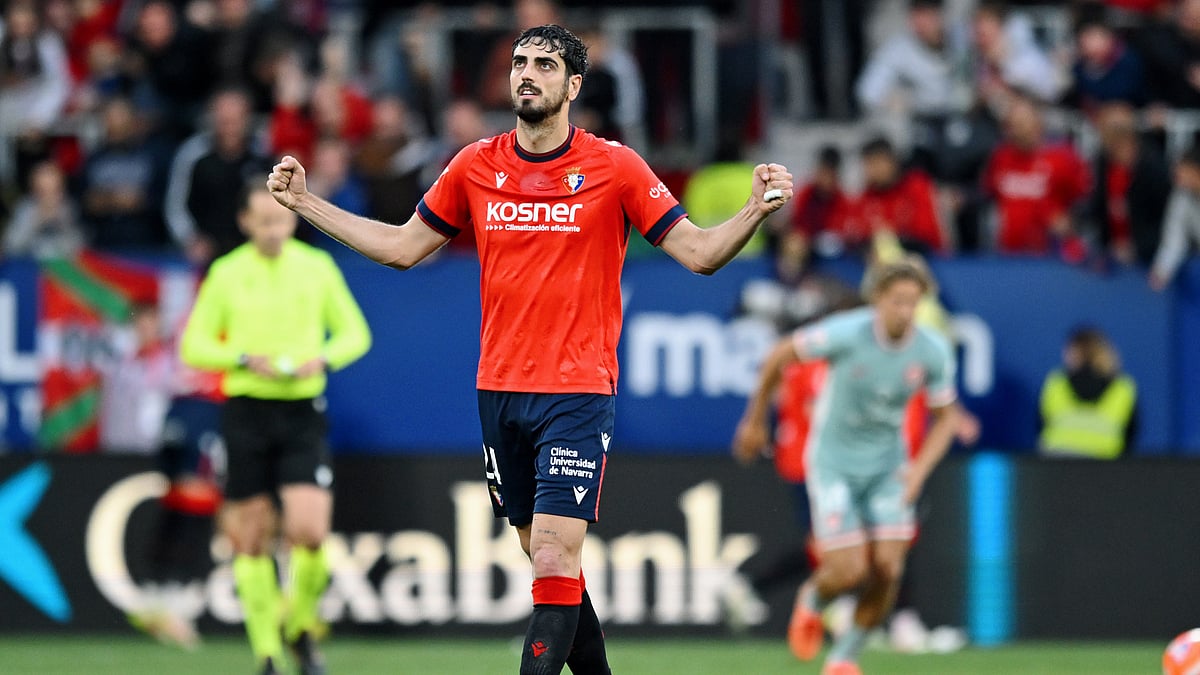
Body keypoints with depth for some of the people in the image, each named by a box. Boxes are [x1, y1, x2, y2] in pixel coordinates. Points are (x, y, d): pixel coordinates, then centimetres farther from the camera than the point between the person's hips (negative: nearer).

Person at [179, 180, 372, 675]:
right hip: (246, 410, 0)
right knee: (253, 538, 1)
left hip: (303, 412, 0)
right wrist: (247, 359, -13)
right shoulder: (226, 274, 2)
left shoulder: (317, 267, 5)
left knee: (309, 532, -14)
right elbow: (194, 346, 3)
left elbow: (355, 332, 12)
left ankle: (302, 627, 12)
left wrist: (323, 359, -8)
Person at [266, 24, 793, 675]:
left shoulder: (614, 167, -4)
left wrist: (754, 212, -22)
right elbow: (402, 246, 16)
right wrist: (306, 202, 13)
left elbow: (699, 252, -4)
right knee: (545, 560, 10)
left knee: (554, 558, -15)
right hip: (499, 391, 4)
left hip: (578, 395, -4)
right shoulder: (475, 166, 6)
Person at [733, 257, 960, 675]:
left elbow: (945, 417, 2)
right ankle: (813, 598, 27)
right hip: (833, 463, -3)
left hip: (887, 467, 3)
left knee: (887, 570, -10)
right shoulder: (845, 333, -22)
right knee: (850, 572, -12)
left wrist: (920, 469, -14)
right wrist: (755, 420, 3)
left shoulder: (933, 352, -12)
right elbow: (780, 356, -6)